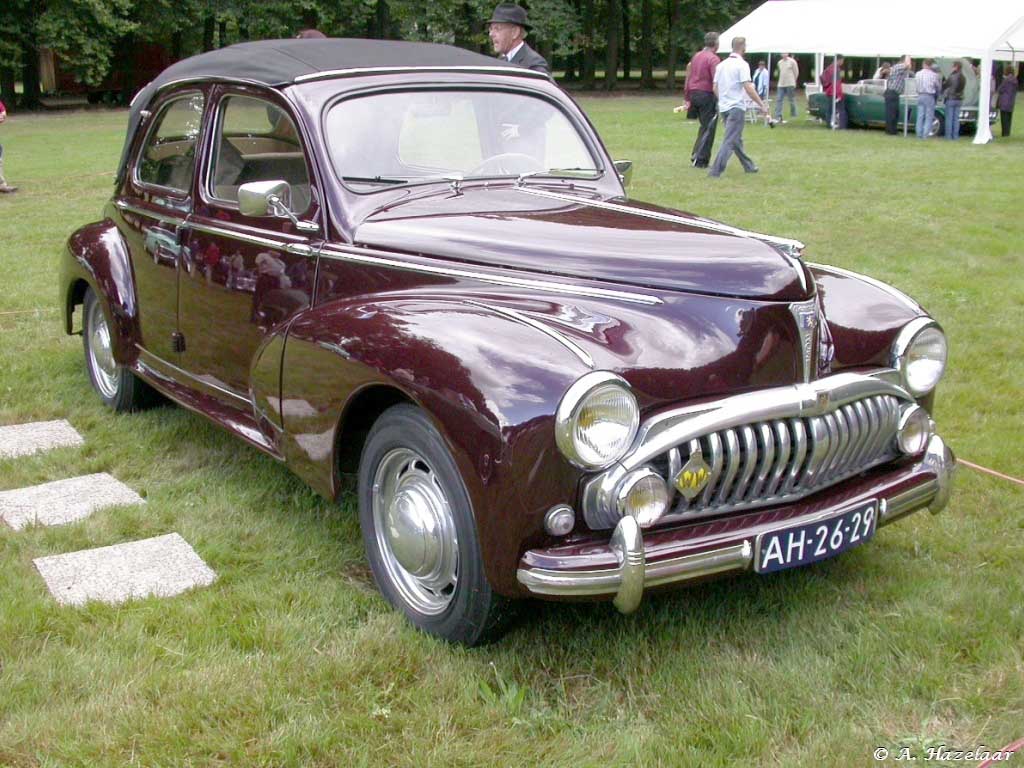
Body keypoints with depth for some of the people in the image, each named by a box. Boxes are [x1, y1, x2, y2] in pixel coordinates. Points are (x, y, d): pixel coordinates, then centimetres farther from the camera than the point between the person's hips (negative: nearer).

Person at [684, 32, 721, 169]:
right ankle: (700, 160, 0)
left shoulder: (696, 56, 12)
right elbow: (716, 82, -19)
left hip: (694, 95, 8)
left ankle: (695, 155, 16)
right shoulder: (713, 58, -12)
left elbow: (688, 78, 15)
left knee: (704, 127, 20)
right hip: (707, 96, -8)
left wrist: (688, 99, 21)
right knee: (708, 129, 1)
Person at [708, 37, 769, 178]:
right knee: (730, 141, -8)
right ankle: (715, 171, -16)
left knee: (736, 139, 18)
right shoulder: (742, 65, -11)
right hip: (737, 107, -8)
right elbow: (748, 88, -18)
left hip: (724, 107, 8)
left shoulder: (722, 65, 10)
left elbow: (715, 88, 12)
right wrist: (762, 105, -15)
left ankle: (748, 166, 30)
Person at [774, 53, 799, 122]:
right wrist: (782, 80, 13)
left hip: (790, 84, -5)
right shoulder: (779, 62, 12)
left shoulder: (792, 61, -3)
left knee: (791, 100, 2)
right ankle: (778, 117, -6)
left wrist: (792, 81, 7)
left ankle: (793, 115, 14)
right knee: (778, 99, -5)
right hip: (781, 85, 5)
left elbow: (796, 72, 2)